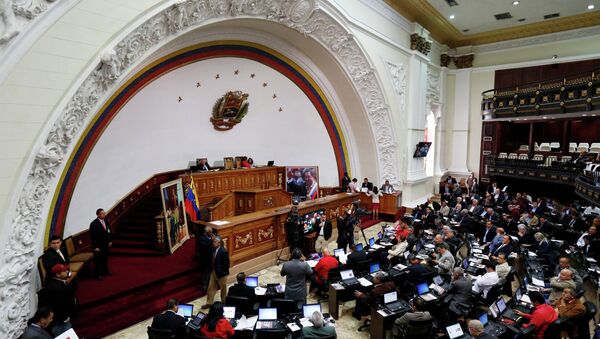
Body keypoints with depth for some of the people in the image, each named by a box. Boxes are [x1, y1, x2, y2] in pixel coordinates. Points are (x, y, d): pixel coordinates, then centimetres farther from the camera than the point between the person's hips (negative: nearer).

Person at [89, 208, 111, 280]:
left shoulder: (106, 221, -1)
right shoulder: (94, 224, -20)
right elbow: (93, 237, -18)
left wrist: (109, 241, 8)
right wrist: (95, 247, -17)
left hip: (106, 244, 6)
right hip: (98, 246, -6)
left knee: (105, 259, 20)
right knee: (98, 260, 6)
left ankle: (105, 271, 37)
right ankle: (98, 274, 20)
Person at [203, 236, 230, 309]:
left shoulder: (224, 251, -22)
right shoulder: (213, 250, -3)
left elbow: (226, 263, -19)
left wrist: (224, 272, -16)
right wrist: (211, 269, 5)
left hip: (221, 273, -6)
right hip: (213, 271, 6)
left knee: (223, 288, 13)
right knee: (211, 287, 11)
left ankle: (223, 302, 32)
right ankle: (209, 303, 24)